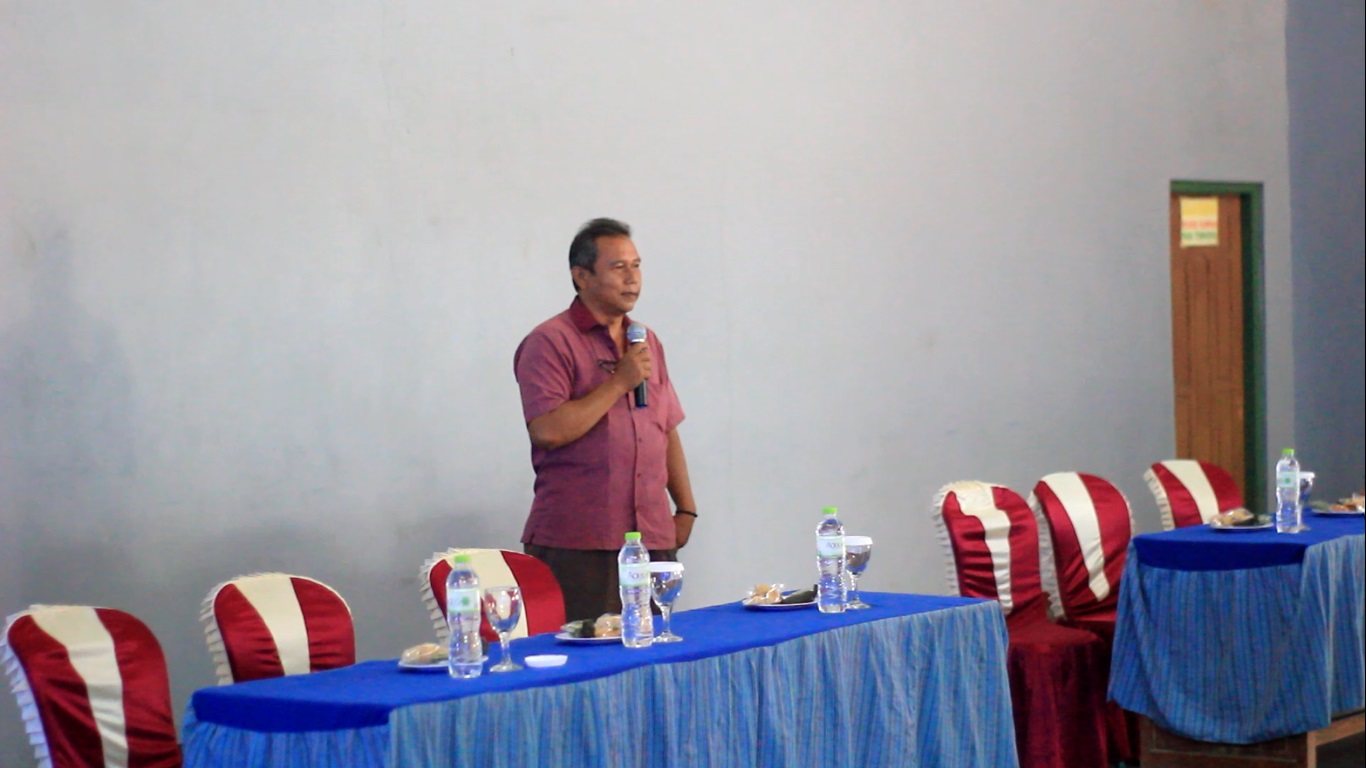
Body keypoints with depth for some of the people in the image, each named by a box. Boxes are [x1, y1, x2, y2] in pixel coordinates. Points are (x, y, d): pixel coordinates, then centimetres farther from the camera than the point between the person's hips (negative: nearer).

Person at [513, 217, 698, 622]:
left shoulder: (646, 341, 18)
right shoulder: (550, 342, -5)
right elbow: (547, 430, -17)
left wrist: (685, 508, 16)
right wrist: (619, 382, -13)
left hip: (652, 538, 7)